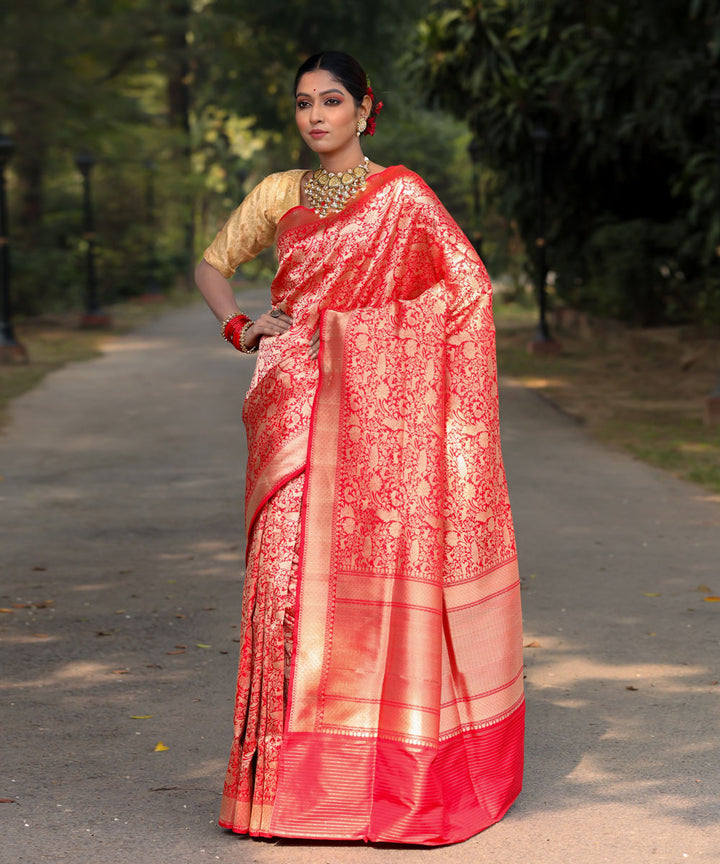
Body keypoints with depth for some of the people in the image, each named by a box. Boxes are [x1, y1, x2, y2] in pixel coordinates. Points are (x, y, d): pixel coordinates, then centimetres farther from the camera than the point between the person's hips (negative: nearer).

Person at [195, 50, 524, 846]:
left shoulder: (401, 196, 0)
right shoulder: (279, 194, 12)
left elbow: (469, 286, -4)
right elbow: (211, 264, 24)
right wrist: (239, 327, 6)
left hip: (373, 409, -3)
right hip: (295, 411, 4)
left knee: (374, 566, -3)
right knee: (290, 568, 0)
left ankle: (383, 766, 8)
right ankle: (294, 771, 8)